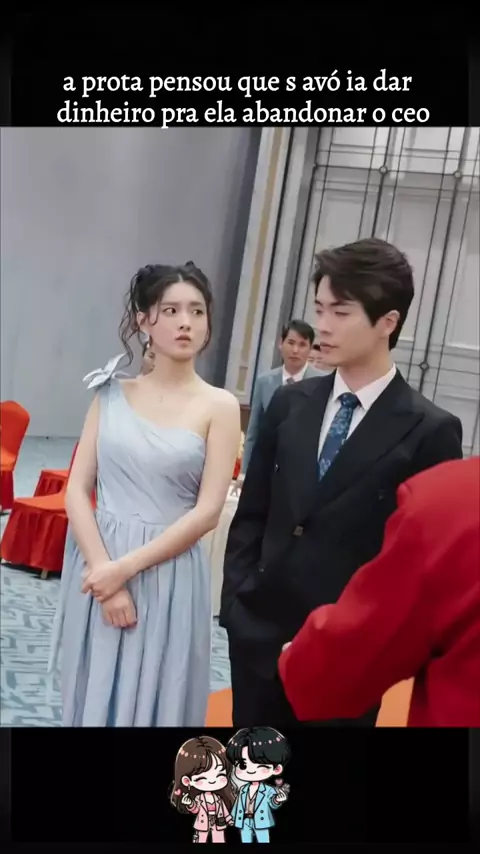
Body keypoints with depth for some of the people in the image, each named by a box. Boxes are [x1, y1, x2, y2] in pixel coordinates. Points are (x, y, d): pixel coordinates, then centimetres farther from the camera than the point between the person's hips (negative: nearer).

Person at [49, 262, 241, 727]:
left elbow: (207, 512, -9)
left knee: (149, 701, 10)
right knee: (93, 695, 15)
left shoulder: (219, 406, -4)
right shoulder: (112, 393, 3)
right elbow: (77, 491, -1)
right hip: (98, 568, 2)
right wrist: (104, 568, -13)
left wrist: (126, 567, -13)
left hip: (167, 576, -2)